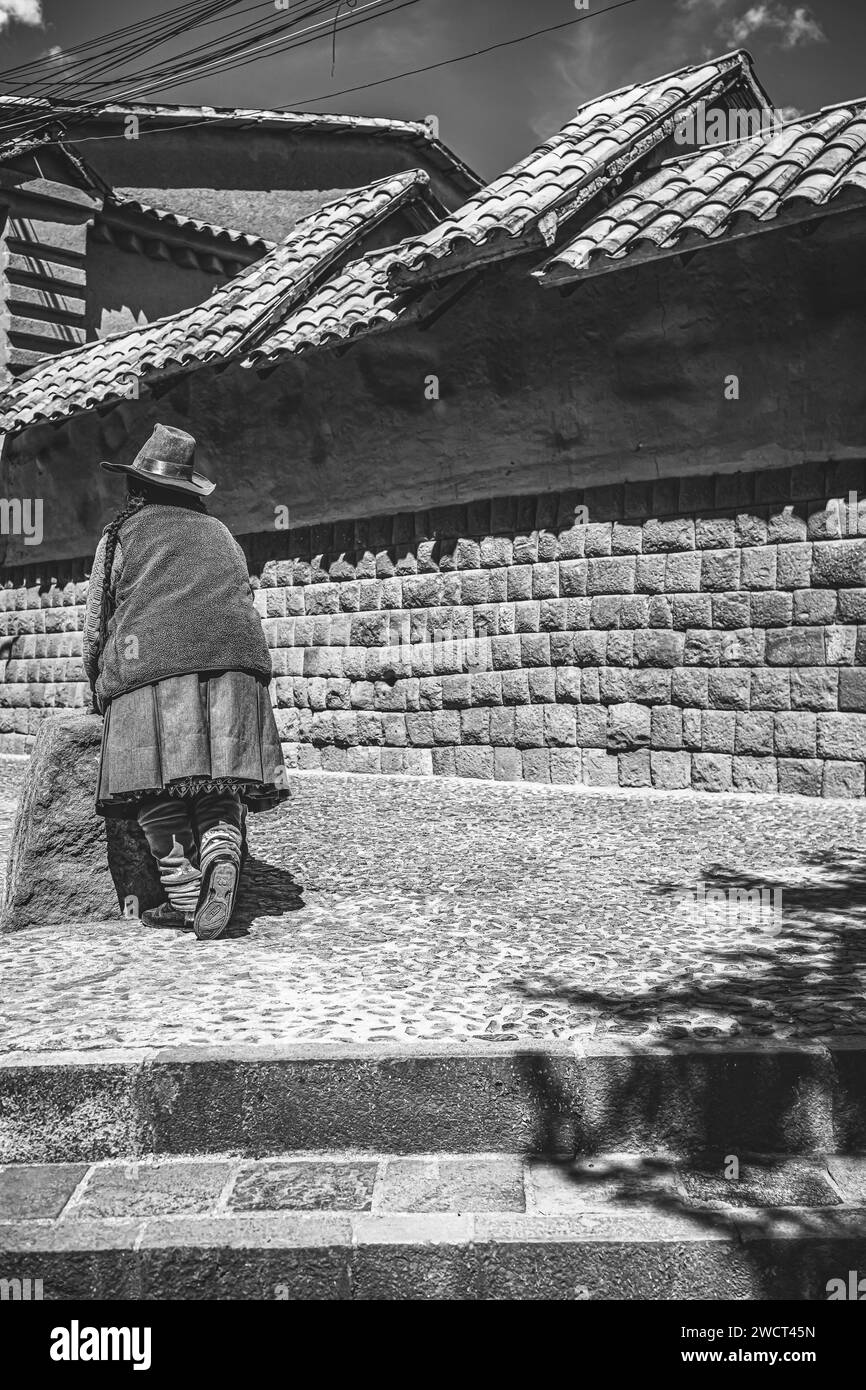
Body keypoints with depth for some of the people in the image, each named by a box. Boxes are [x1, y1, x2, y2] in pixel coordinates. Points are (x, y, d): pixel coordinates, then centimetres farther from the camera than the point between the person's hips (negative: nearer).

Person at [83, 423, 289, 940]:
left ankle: (186, 900, -2)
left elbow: (98, 621, 16)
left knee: (161, 794, 0)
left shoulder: (124, 532, 17)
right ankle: (222, 860, -23)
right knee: (219, 790, 2)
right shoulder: (219, 532, 27)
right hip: (236, 657, 3)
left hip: (153, 662, -3)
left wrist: (101, 687, 29)